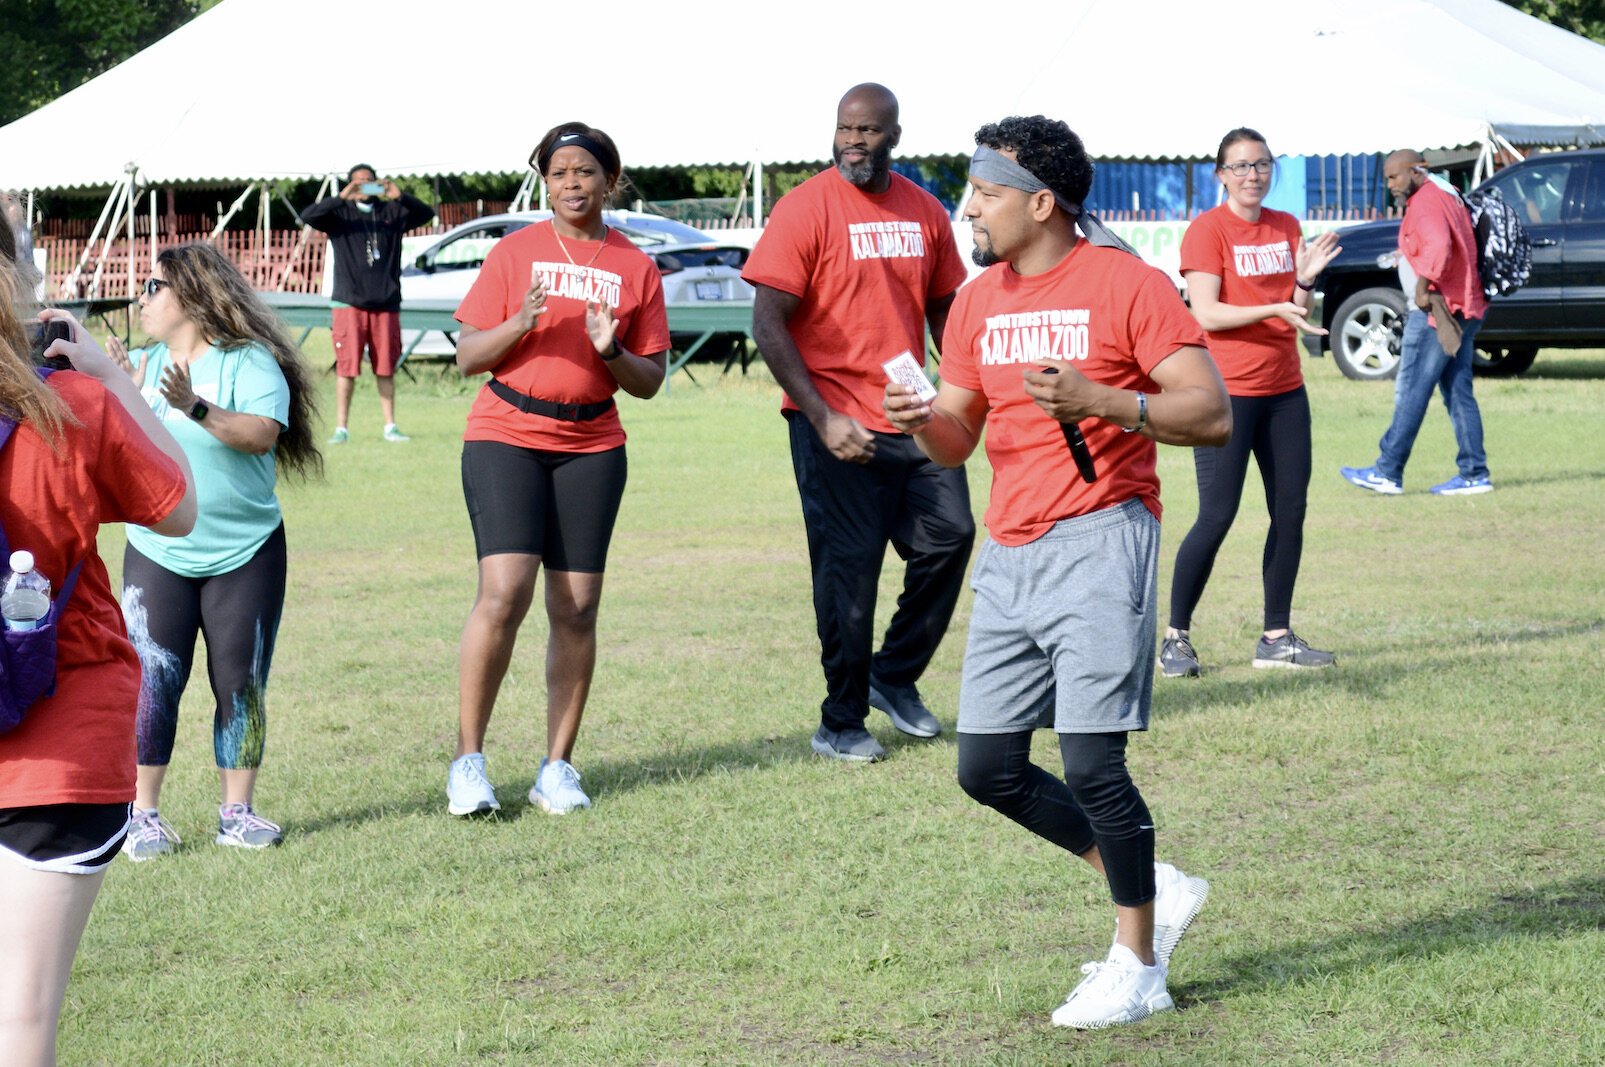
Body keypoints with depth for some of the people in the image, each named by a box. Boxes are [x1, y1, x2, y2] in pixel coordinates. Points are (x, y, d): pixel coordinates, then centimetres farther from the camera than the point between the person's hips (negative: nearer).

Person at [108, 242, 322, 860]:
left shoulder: (248, 362, -6)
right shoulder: (147, 364, 9)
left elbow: (261, 434, -22)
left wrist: (196, 407, -32)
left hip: (245, 554, -2)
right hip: (156, 553, 3)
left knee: (240, 683, 2)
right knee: (152, 683, -6)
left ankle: (237, 811, 12)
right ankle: (144, 815, 0)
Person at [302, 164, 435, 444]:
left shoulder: (392, 212, 10)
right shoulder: (340, 213, 4)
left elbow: (426, 213, 1)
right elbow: (308, 216, -11)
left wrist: (400, 197, -17)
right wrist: (342, 198, -24)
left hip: (386, 303, 2)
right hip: (349, 302, -2)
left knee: (386, 368, 6)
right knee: (347, 367, -3)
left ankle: (390, 426, 13)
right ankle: (341, 428, 1)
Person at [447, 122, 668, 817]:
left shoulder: (635, 269, 8)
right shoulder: (515, 252, 4)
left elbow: (649, 382, 9)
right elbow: (467, 357, 2)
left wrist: (612, 351, -12)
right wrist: (518, 326, -16)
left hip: (591, 447, 3)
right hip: (507, 437, -2)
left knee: (576, 608, 0)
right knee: (504, 590, -16)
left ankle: (557, 767, 8)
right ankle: (468, 761, -8)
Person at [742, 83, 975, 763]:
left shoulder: (924, 213, 7)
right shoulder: (807, 208, -9)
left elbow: (943, 309, 19)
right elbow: (768, 324, -12)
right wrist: (822, 419, -17)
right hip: (836, 422, -5)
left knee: (949, 536, 0)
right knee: (849, 565, -2)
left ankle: (894, 677, 22)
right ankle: (841, 724, 12)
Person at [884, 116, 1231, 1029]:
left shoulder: (1125, 285, -7)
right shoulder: (980, 302, 14)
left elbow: (1212, 415, -12)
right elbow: (957, 442, 20)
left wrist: (1100, 401, -24)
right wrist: (923, 420, -4)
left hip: (1099, 542, -8)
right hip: (1009, 556, 8)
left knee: (1092, 763, -11)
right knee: (988, 768, 6)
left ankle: (1138, 967, 6)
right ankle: (1156, 890, 22)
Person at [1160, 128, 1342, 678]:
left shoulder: (1286, 228, 12)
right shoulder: (1207, 229, -7)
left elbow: (1297, 314, 15)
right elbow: (1206, 313, -15)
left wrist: (1305, 279, -5)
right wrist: (1274, 309, -25)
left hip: (1284, 389, 7)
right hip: (1227, 393, -6)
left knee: (1290, 511, 5)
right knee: (1217, 515, -9)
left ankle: (1277, 636, 13)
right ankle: (1175, 637, 0)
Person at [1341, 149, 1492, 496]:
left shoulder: (1425, 203, -13)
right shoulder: (1446, 196, 19)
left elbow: (1439, 246, -30)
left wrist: (1422, 287, -25)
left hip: (1435, 311, -10)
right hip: (1462, 311, 10)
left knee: (1411, 392, -7)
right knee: (1458, 393, 9)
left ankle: (1388, 473, -6)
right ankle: (1474, 474, 8)